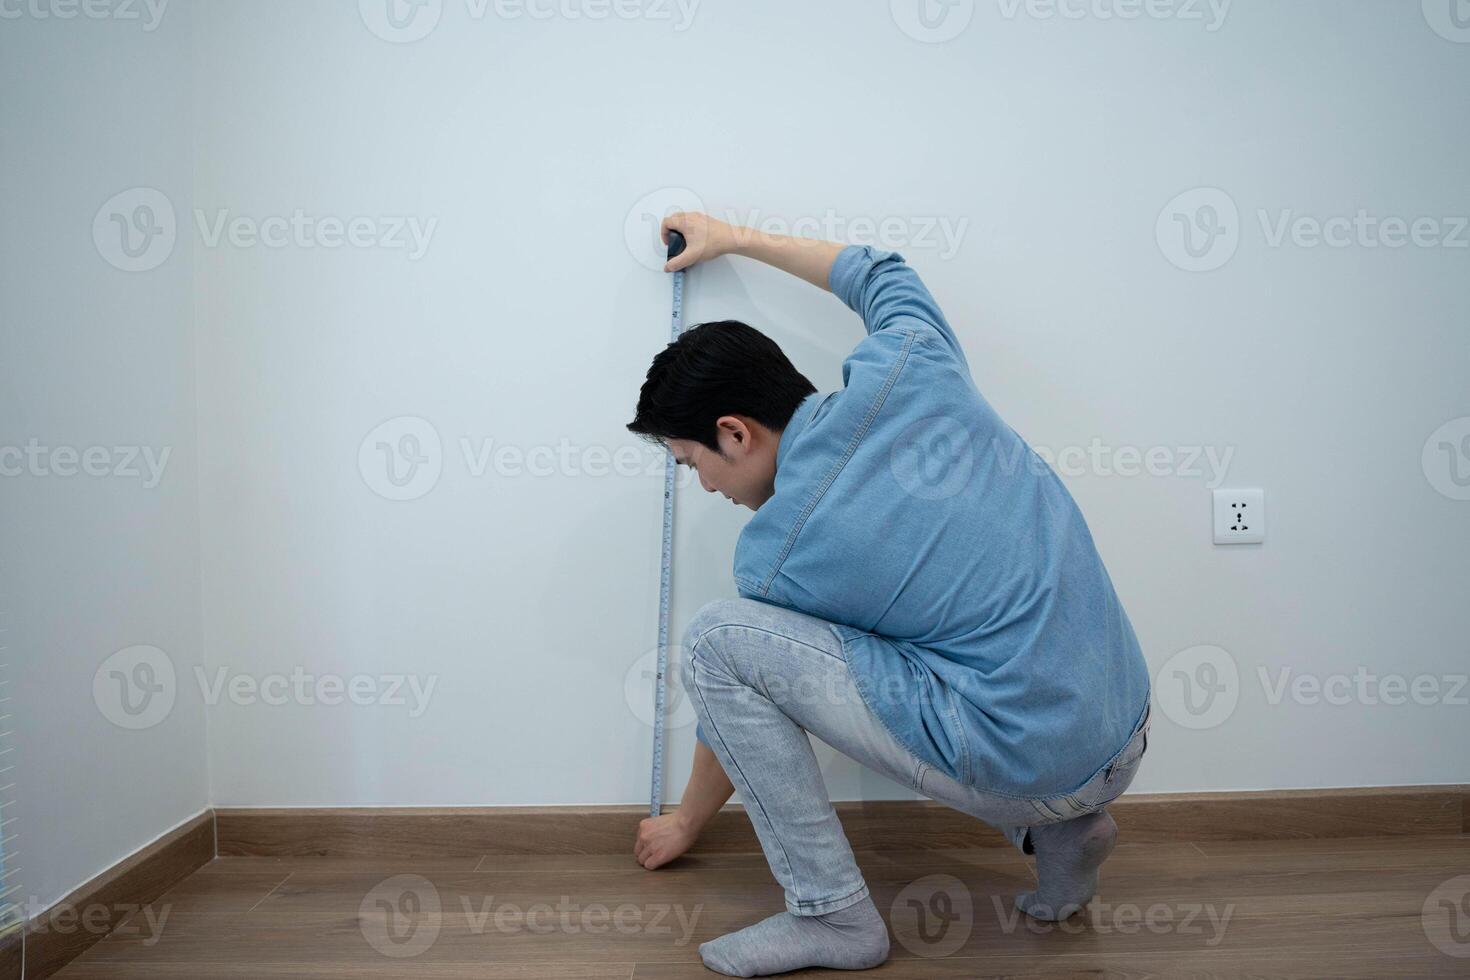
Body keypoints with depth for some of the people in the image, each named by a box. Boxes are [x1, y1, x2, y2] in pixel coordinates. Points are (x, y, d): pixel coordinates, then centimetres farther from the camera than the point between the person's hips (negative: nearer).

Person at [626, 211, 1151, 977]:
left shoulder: (778, 549, -11)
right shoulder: (908, 363, -2)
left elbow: (736, 699, 7)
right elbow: (882, 274, 23)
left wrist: (685, 821, 27)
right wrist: (735, 239, 31)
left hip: (1029, 768, -8)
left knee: (714, 637, -9)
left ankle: (831, 915, 5)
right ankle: (1060, 831, 19)